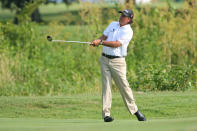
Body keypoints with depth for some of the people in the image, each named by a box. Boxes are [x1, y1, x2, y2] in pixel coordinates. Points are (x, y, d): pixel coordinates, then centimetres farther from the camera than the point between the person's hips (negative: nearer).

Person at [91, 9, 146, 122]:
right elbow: (104, 37, 11)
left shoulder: (128, 31, -8)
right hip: (105, 59, 5)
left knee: (124, 85, -6)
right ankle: (106, 114, -6)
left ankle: (134, 110, 9)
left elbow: (117, 44, -18)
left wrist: (101, 42, -24)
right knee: (106, 85, -2)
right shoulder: (113, 25, 14)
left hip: (117, 61, -5)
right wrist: (97, 41, -12)